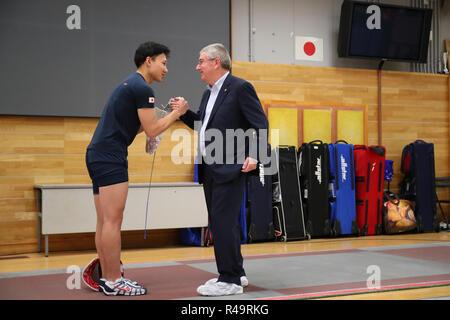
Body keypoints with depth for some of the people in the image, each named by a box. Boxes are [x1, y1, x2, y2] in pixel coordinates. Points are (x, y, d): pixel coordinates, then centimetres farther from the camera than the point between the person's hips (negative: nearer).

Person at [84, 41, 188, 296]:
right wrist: (177, 113, 2)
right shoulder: (142, 88, -9)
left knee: (105, 222, 10)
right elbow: (152, 130, -9)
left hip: (98, 155, 10)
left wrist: (172, 115, 21)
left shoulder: (129, 85, 22)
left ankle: (107, 278, 16)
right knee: (113, 220, -7)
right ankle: (114, 282, -2)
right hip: (111, 157, -10)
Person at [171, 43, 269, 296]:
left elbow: (260, 123, -11)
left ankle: (230, 280, 0)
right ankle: (235, 272, 26)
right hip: (210, 169, 9)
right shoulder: (209, 93, 17)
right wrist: (184, 112, 8)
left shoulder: (240, 88, -8)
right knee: (221, 221, 14)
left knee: (223, 221, -9)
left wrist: (255, 155, -22)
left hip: (230, 169, -9)